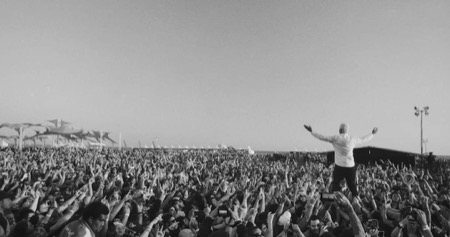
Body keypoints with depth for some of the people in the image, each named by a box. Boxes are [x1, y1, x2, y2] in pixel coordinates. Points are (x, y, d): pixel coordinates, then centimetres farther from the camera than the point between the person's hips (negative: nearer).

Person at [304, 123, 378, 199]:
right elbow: (363, 139, 16)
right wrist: (372, 134, 33)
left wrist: (311, 131, 6)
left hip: (339, 166, -2)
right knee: (352, 186, 12)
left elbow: (322, 137, -4)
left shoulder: (335, 138, -7)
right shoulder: (352, 139, 1)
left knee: (335, 184, 9)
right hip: (350, 167, 2)